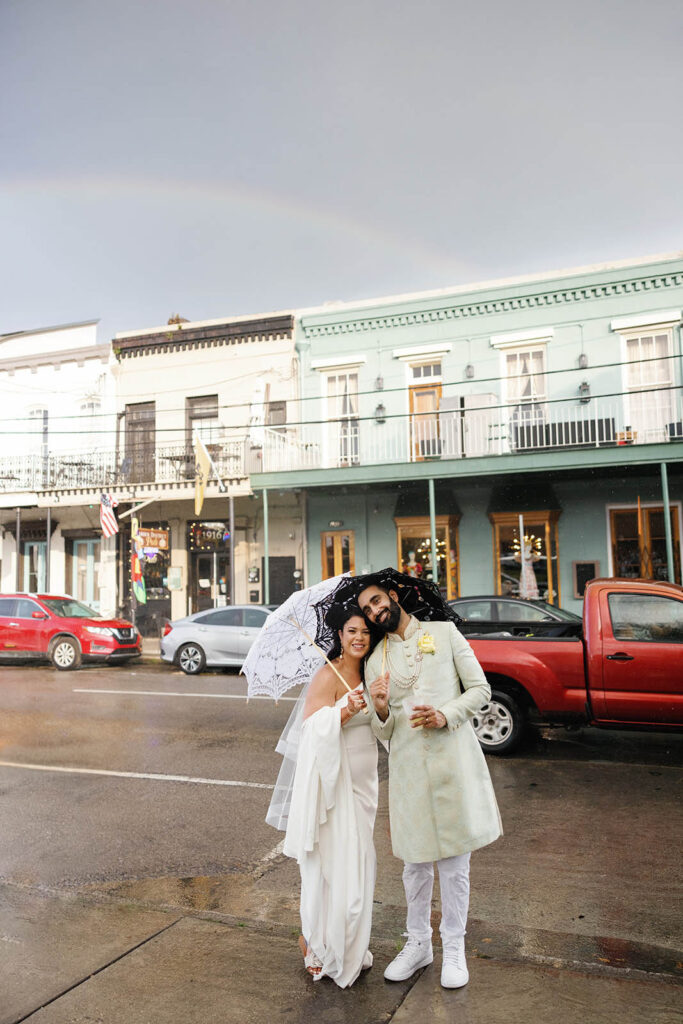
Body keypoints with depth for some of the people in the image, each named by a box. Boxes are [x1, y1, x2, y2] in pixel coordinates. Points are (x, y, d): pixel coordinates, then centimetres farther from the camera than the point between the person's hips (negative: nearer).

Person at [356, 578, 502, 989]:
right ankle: (418, 943, 32)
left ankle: (454, 948, 24)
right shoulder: (376, 660, 11)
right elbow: (383, 734, 10)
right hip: (408, 769, 2)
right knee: (415, 862, 12)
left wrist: (446, 714, -13)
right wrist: (382, 711, -13)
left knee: (455, 862, 6)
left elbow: (480, 689, 3)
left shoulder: (444, 633, 6)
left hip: (453, 760, -2)